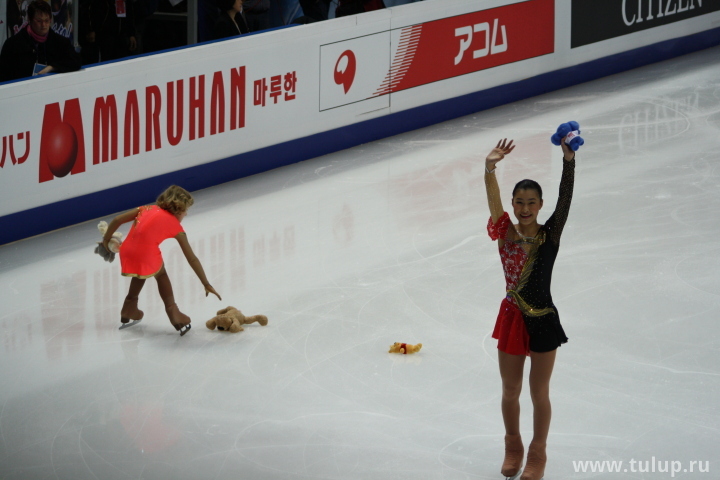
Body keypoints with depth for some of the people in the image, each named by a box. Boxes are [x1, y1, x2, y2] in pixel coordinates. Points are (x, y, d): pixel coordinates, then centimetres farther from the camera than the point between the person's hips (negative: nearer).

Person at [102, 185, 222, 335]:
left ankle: (129, 309, 47)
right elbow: (192, 259, 14)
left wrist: (106, 240, 28)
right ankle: (172, 312, 24)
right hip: (148, 256, -4)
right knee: (161, 274, 29)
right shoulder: (175, 227, 13)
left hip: (127, 254, 4)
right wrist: (207, 285, 19)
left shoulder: (148, 209, 22)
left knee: (142, 272, 36)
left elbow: (117, 220, 15)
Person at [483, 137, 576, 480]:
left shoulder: (550, 234, -9)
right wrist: (490, 169, -41)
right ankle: (513, 447, 38)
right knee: (510, 390, 16)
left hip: (543, 322, -2)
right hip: (512, 319, 2)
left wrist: (568, 161, -35)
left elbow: (566, 199, -21)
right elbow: (493, 200, -22)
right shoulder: (505, 233, -7)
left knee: (539, 392, 11)